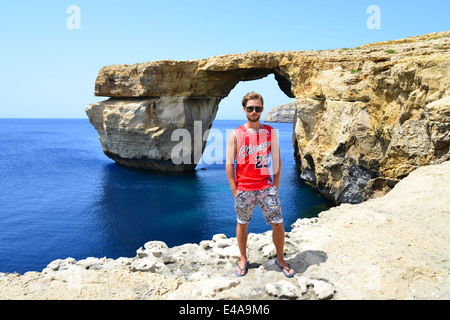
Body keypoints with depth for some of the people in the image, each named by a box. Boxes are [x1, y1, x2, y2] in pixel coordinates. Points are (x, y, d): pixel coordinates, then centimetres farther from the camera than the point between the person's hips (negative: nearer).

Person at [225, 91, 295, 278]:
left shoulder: (270, 132, 3)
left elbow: (277, 160, 7)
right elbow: (229, 163, -2)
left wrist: (276, 186, 3)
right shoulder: (236, 134, -4)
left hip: (266, 187, 1)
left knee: (278, 224, 2)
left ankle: (280, 259, 26)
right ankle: (243, 259, 33)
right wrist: (234, 190, -6)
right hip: (243, 189, -1)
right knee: (242, 224, 12)